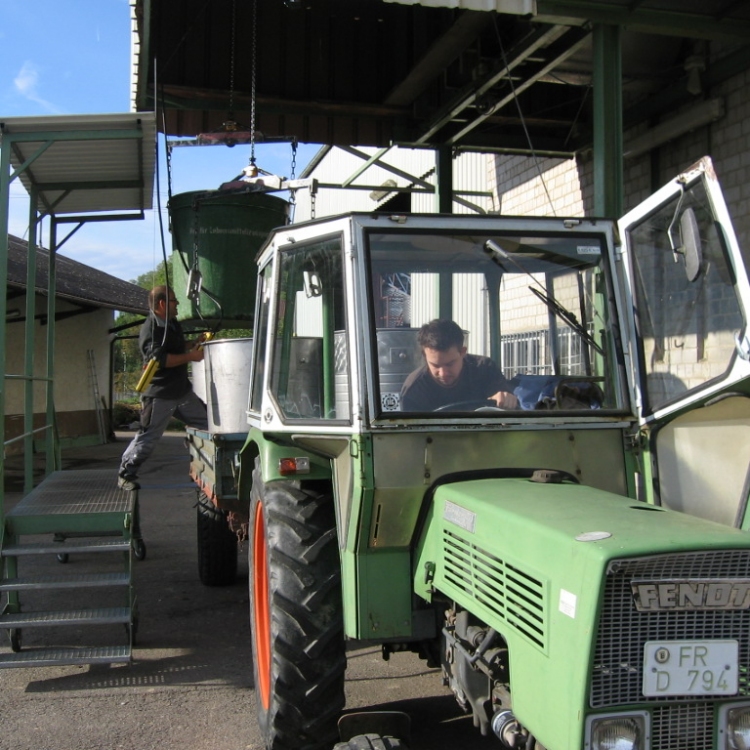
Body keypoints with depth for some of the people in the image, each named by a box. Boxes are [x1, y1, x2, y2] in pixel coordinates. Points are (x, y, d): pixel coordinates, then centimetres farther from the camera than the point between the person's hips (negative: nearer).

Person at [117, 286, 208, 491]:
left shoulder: (173, 324, 12)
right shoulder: (150, 330, -17)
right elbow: (160, 358, -27)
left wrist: (196, 343, 9)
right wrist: (190, 356, -23)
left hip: (183, 391, 9)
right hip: (159, 395, -9)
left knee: (209, 424, 10)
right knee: (148, 438, -3)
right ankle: (125, 475, 12)